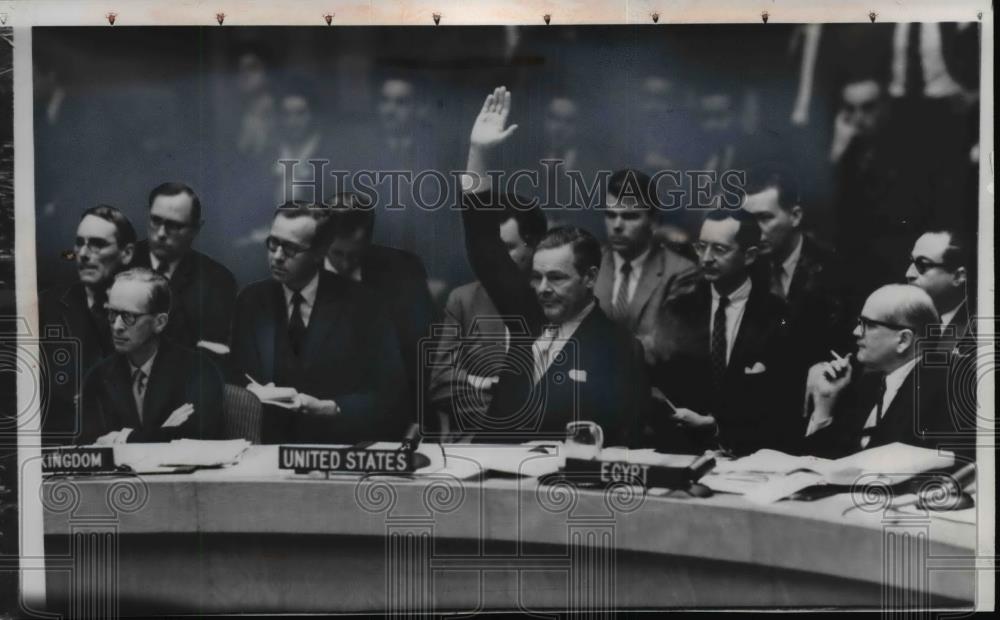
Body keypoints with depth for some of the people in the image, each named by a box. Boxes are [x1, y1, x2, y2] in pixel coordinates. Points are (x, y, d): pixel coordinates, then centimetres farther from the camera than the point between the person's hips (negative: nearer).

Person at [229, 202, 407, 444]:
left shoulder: (355, 304, -4)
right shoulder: (251, 301, 7)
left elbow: (389, 392, -7)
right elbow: (236, 379, 11)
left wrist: (328, 409, -17)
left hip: (341, 444, -2)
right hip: (269, 442, 3)